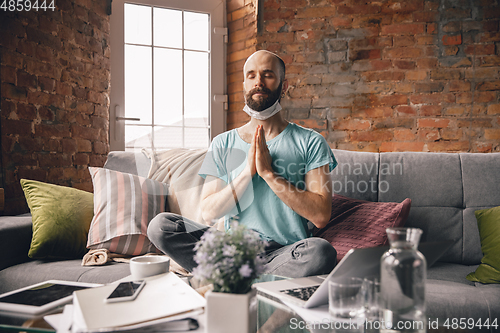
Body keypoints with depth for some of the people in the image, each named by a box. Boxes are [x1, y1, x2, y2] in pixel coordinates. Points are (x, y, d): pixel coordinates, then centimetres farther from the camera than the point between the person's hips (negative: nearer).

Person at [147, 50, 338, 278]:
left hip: (285, 252, -2)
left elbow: (321, 216, -8)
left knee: (321, 251, -35)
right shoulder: (223, 144, 10)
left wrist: (268, 173, -14)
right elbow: (209, 212, 1)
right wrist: (247, 172, -12)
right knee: (160, 225, -18)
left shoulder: (310, 142, 2)